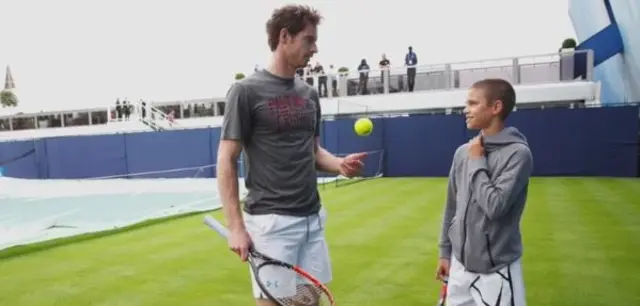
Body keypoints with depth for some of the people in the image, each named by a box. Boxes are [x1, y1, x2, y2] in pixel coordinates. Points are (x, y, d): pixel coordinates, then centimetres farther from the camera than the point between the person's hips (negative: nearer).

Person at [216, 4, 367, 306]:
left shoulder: (309, 93, 11)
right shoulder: (246, 91, -8)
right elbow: (226, 160, -9)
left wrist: (339, 164, -4)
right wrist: (235, 227, -14)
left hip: (312, 218, 7)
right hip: (270, 221, -6)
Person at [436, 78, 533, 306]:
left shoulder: (518, 153, -14)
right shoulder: (463, 152, 3)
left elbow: (494, 206, -24)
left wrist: (477, 162, -14)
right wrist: (445, 251, 13)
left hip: (496, 270, -6)